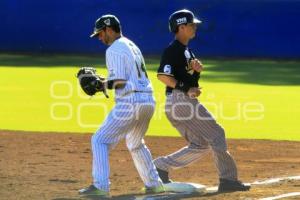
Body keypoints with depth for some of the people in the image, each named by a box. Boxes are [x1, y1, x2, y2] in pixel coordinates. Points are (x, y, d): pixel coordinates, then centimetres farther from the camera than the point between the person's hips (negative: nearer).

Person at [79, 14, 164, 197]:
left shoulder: (114, 50, -7)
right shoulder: (133, 46, 22)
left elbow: (119, 81, -16)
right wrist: (103, 84, 16)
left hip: (130, 102, -9)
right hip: (148, 101, 9)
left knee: (100, 140, -4)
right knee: (135, 144, 28)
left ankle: (101, 186, -13)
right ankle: (154, 184, 25)